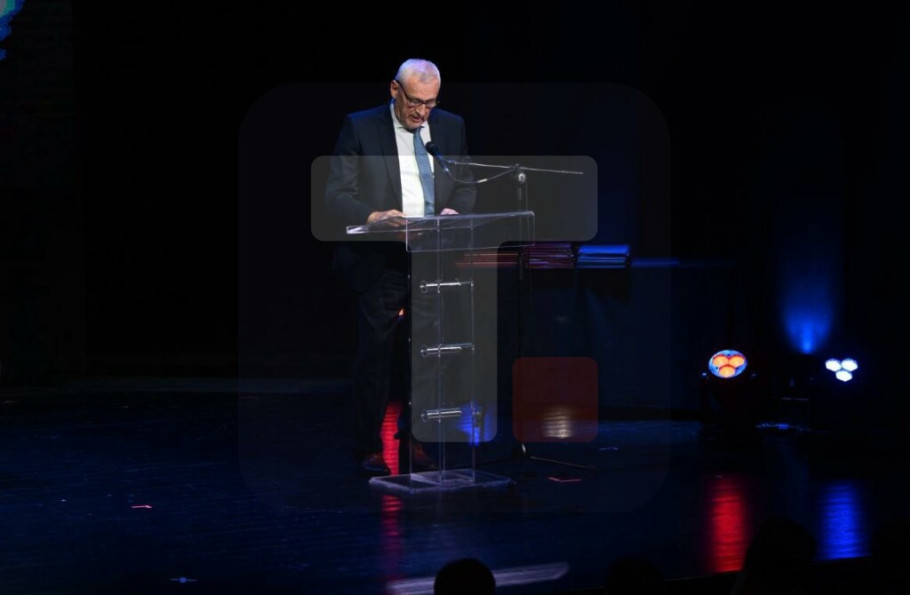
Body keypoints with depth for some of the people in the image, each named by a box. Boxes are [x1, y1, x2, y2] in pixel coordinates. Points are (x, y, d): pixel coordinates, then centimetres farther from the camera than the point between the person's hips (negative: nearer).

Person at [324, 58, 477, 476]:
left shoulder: (451, 127, 13)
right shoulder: (359, 128, 0)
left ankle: (414, 440, 13)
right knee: (376, 350, -5)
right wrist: (373, 217, -23)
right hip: (379, 261, -3)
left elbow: (466, 186, 15)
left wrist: (454, 210, -8)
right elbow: (336, 195, -5)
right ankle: (369, 448, 5)